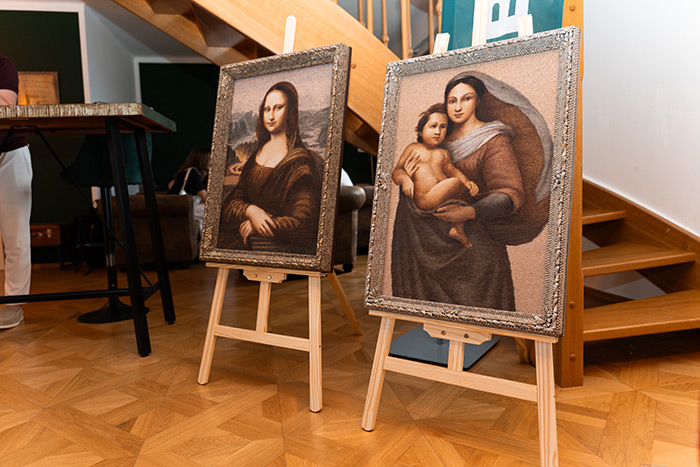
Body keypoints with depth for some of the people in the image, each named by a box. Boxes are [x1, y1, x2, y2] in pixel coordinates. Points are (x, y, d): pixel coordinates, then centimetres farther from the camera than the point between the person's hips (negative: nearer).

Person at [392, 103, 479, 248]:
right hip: (424, 200, -6)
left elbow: (452, 171, 16)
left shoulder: (443, 153, 22)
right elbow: (397, 171, 6)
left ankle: (458, 228, 0)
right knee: (456, 183, -24)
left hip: (444, 197, 6)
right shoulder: (413, 148, 10)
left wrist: (468, 182, -4)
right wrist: (405, 179, -17)